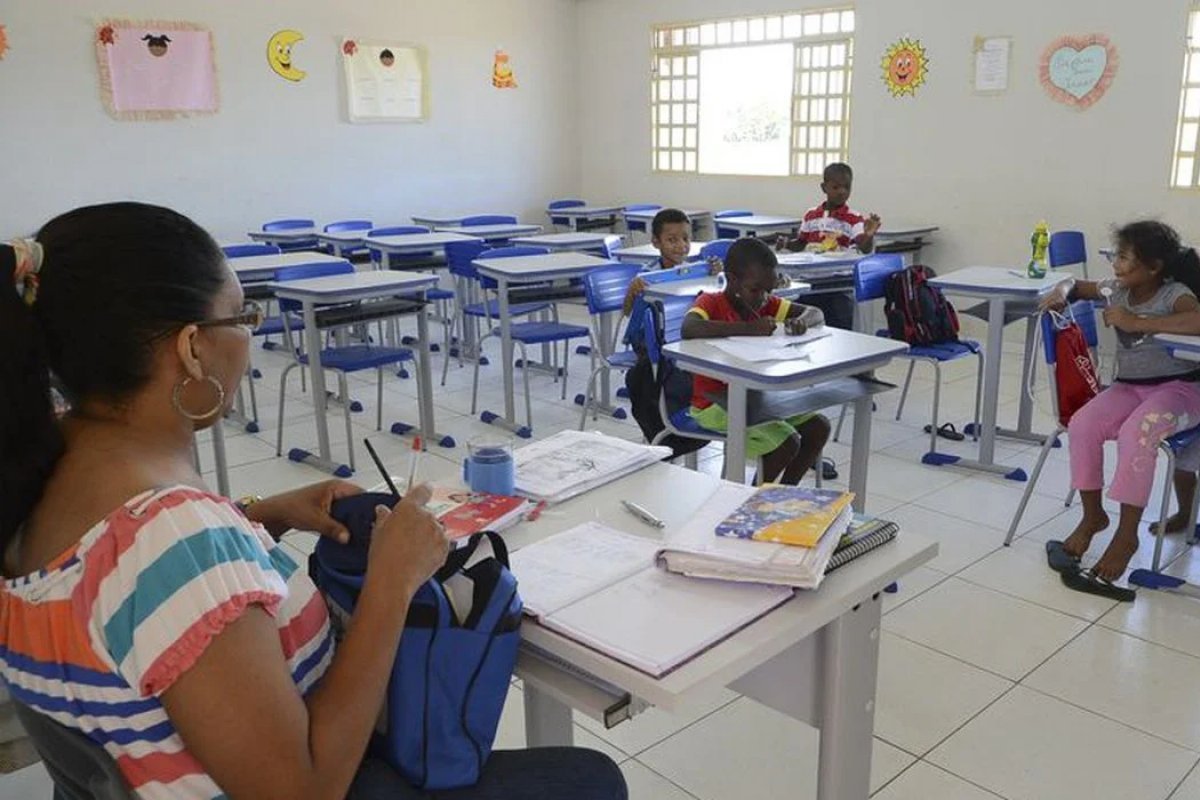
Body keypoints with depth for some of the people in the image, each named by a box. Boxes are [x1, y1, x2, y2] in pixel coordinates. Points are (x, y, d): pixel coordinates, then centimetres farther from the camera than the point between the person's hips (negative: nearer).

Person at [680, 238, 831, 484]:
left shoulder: (766, 303, 4)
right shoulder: (711, 302, -17)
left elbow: (816, 313, 5)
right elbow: (688, 329, -40)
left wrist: (801, 321, -20)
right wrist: (749, 328, -42)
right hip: (715, 405, -8)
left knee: (819, 427, -1)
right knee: (787, 443, -19)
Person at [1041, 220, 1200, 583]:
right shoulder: (1116, 290, 5)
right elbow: (1078, 286, 23)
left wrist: (1137, 322, -32)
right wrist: (1062, 292, -1)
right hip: (1129, 386, 6)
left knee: (1136, 431, -35)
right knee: (1081, 425, -21)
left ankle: (1126, 535, -23)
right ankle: (1092, 515, -2)